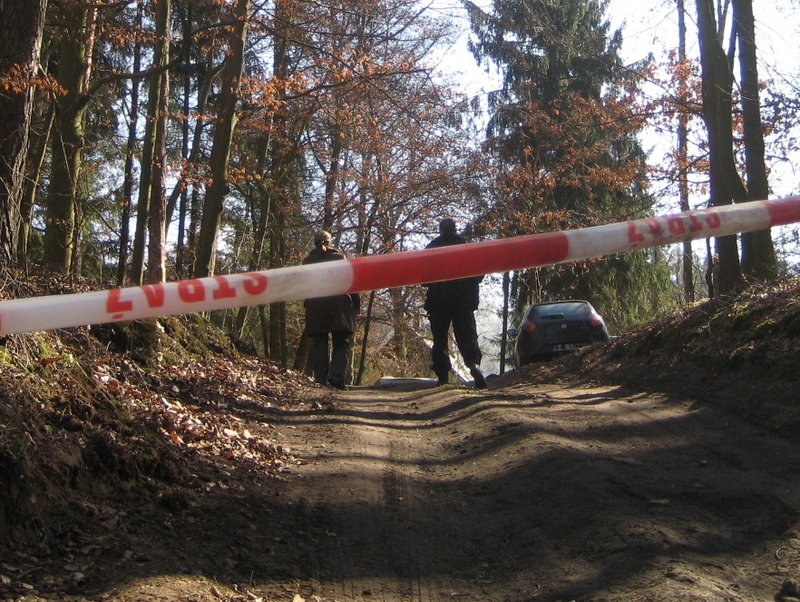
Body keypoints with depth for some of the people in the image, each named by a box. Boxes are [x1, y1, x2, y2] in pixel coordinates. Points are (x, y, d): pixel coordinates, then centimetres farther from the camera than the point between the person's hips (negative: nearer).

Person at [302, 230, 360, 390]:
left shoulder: (307, 261, 11)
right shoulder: (339, 257, 6)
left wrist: (308, 304, 20)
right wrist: (356, 302, 6)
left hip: (315, 307, 2)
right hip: (339, 305, -2)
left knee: (319, 344, 5)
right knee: (342, 343, 1)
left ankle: (321, 379, -1)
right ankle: (337, 376, -16)